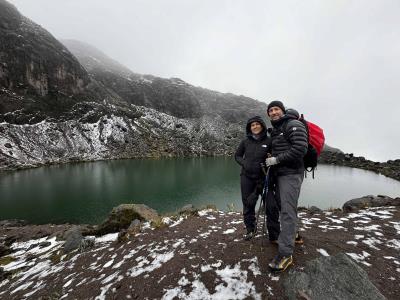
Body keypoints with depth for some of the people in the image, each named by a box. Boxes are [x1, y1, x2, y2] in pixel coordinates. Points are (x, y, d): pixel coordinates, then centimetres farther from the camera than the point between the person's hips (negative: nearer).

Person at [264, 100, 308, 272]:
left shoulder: (294, 125, -9)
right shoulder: (275, 130, 19)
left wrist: (276, 160, -19)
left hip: (291, 174, -9)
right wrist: (270, 161, 9)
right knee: (282, 206, 17)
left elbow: (300, 149, -21)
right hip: (279, 174, 9)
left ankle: (285, 253, -6)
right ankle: (292, 236, 38)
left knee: (287, 210, -11)